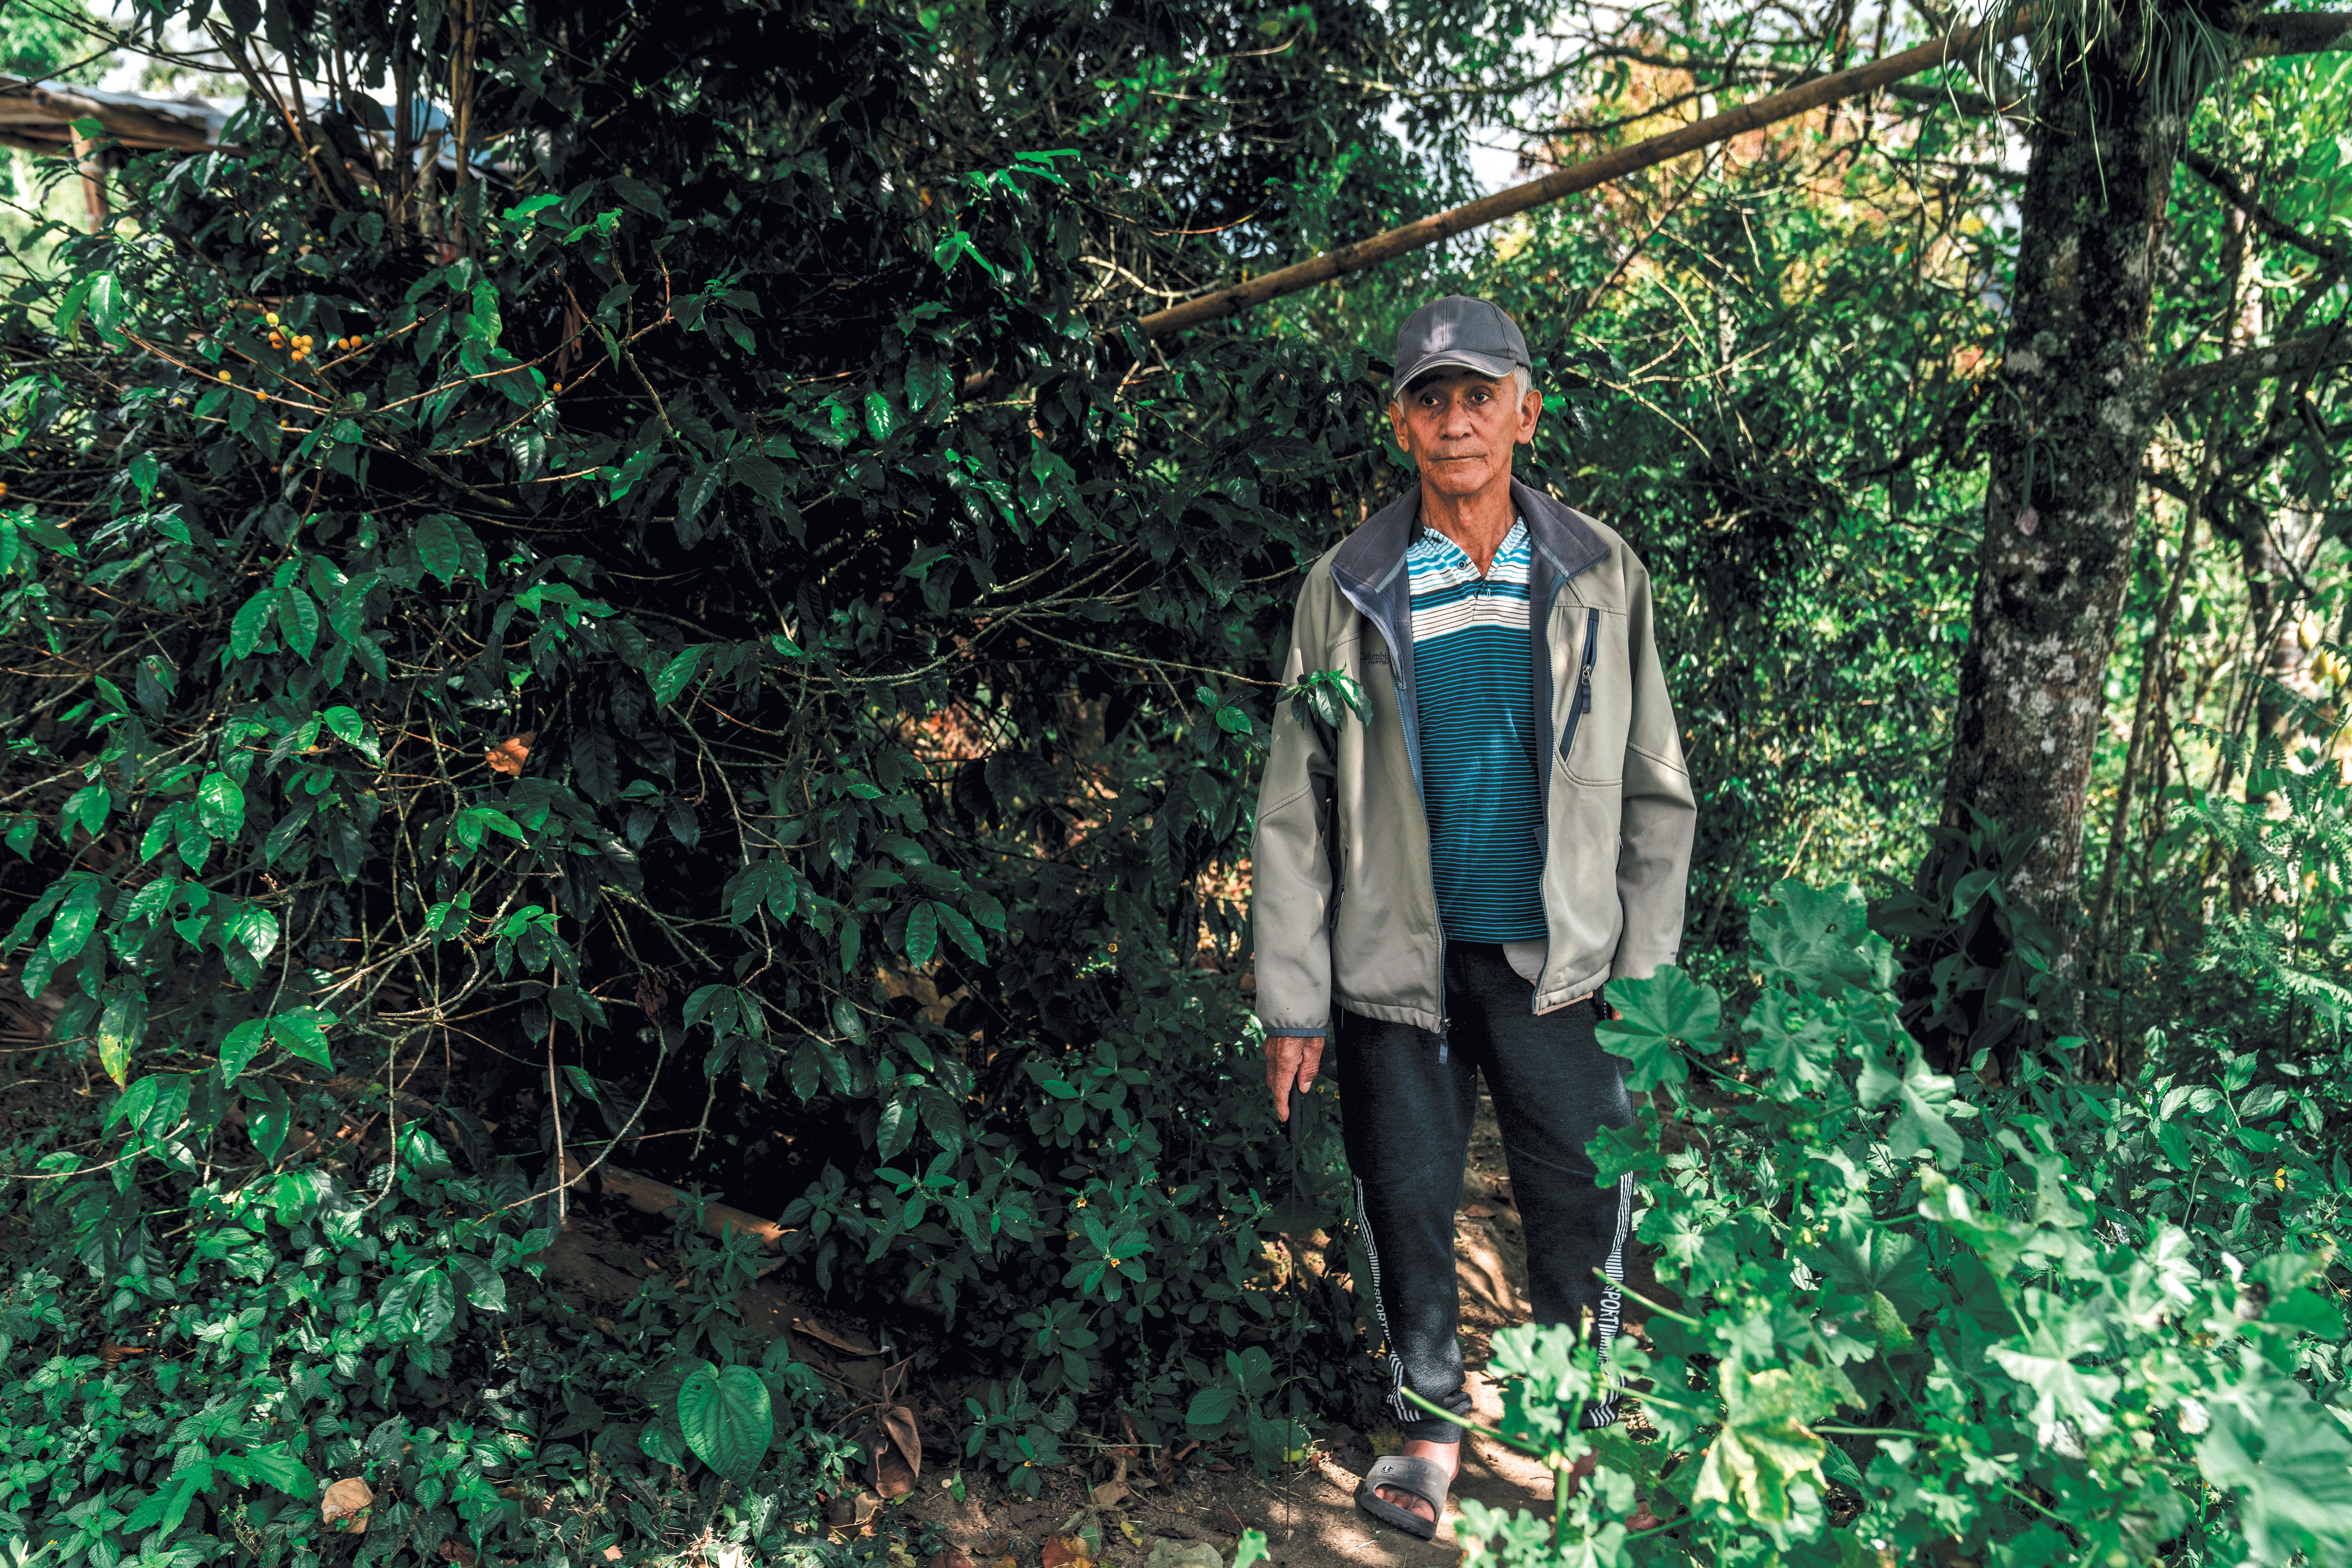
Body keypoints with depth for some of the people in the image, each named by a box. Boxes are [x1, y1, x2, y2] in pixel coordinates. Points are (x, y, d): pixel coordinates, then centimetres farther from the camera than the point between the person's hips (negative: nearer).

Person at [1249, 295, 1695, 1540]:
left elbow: (1653, 787, 6)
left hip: (1556, 961, 1)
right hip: (1399, 962, 0)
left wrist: (1646, 965, 1)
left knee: (1581, 1199, 8)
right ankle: (1430, 1423, 31)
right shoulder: (1348, 591, -1)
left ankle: (1582, 1414, 33)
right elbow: (1295, 811, 0)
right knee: (1406, 1199, 9)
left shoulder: (1598, 576, 2)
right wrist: (1291, 1002, -2)